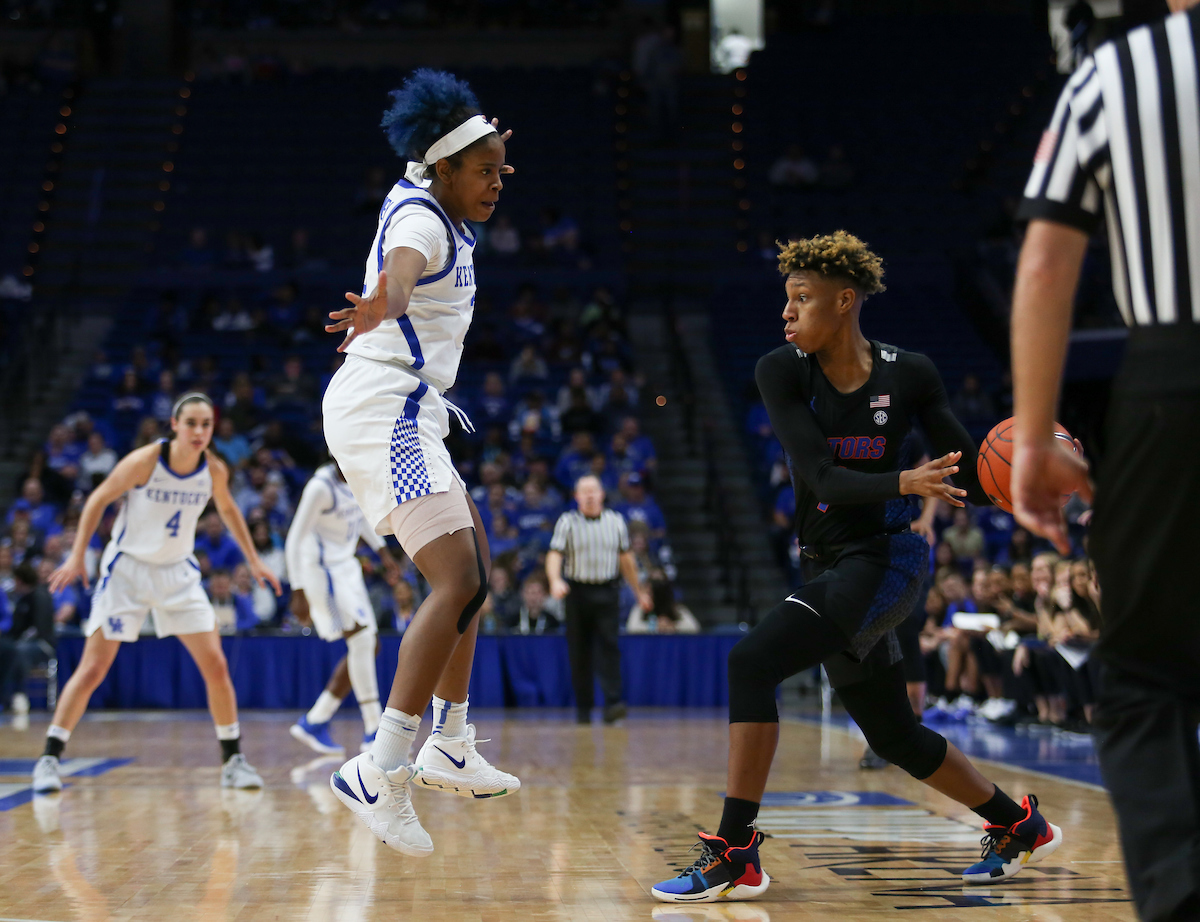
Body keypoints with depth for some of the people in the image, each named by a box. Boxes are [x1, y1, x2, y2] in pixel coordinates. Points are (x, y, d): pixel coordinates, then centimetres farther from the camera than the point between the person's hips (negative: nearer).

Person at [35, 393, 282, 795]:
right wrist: (77, 556, -12)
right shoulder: (145, 461, -20)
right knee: (93, 668, -8)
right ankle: (50, 757, 1)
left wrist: (254, 561, 15)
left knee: (215, 665, -4)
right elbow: (99, 499, -8)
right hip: (127, 569, -3)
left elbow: (228, 509, 14)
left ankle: (232, 759, 8)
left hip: (178, 573, 3)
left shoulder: (214, 471, -7)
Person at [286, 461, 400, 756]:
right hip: (322, 569, -9)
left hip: (346, 566, 9)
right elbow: (294, 540, -21)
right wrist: (299, 592, -25)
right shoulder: (321, 487, -21)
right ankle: (373, 730, -15)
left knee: (368, 646, 6)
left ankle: (315, 721, 12)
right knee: (362, 638, -18)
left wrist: (383, 551, 19)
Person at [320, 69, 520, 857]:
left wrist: (479, 150, 58)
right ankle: (381, 773, -26)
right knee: (459, 583, -21)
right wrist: (386, 303, -64)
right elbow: (403, 265, -42)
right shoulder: (420, 219, -15)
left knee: (474, 569, 20)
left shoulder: (429, 203, 14)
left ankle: (451, 748, 26)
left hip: (406, 417, 11)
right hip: (385, 413, -11)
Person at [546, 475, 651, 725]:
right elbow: (555, 554, -9)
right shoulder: (567, 522, 2)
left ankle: (613, 703, -17)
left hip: (607, 593, 1)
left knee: (609, 646, -11)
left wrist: (639, 592, 23)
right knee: (579, 652, 2)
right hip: (577, 592, -1)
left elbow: (626, 559, 19)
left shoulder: (616, 522, 10)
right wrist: (555, 581, -28)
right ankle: (583, 708, 10)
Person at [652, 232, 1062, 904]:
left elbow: (975, 479, -2)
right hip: (828, 565, 5)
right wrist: (903, 482, -33)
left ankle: (735, 856, -19)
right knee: (895, 738, 16)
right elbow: (822, 478, -16)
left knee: (752, 662, -23)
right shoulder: (782, 372, -5)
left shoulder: (909, 376, -9)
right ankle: (1022, 827, 37)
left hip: (887, 558, -5)